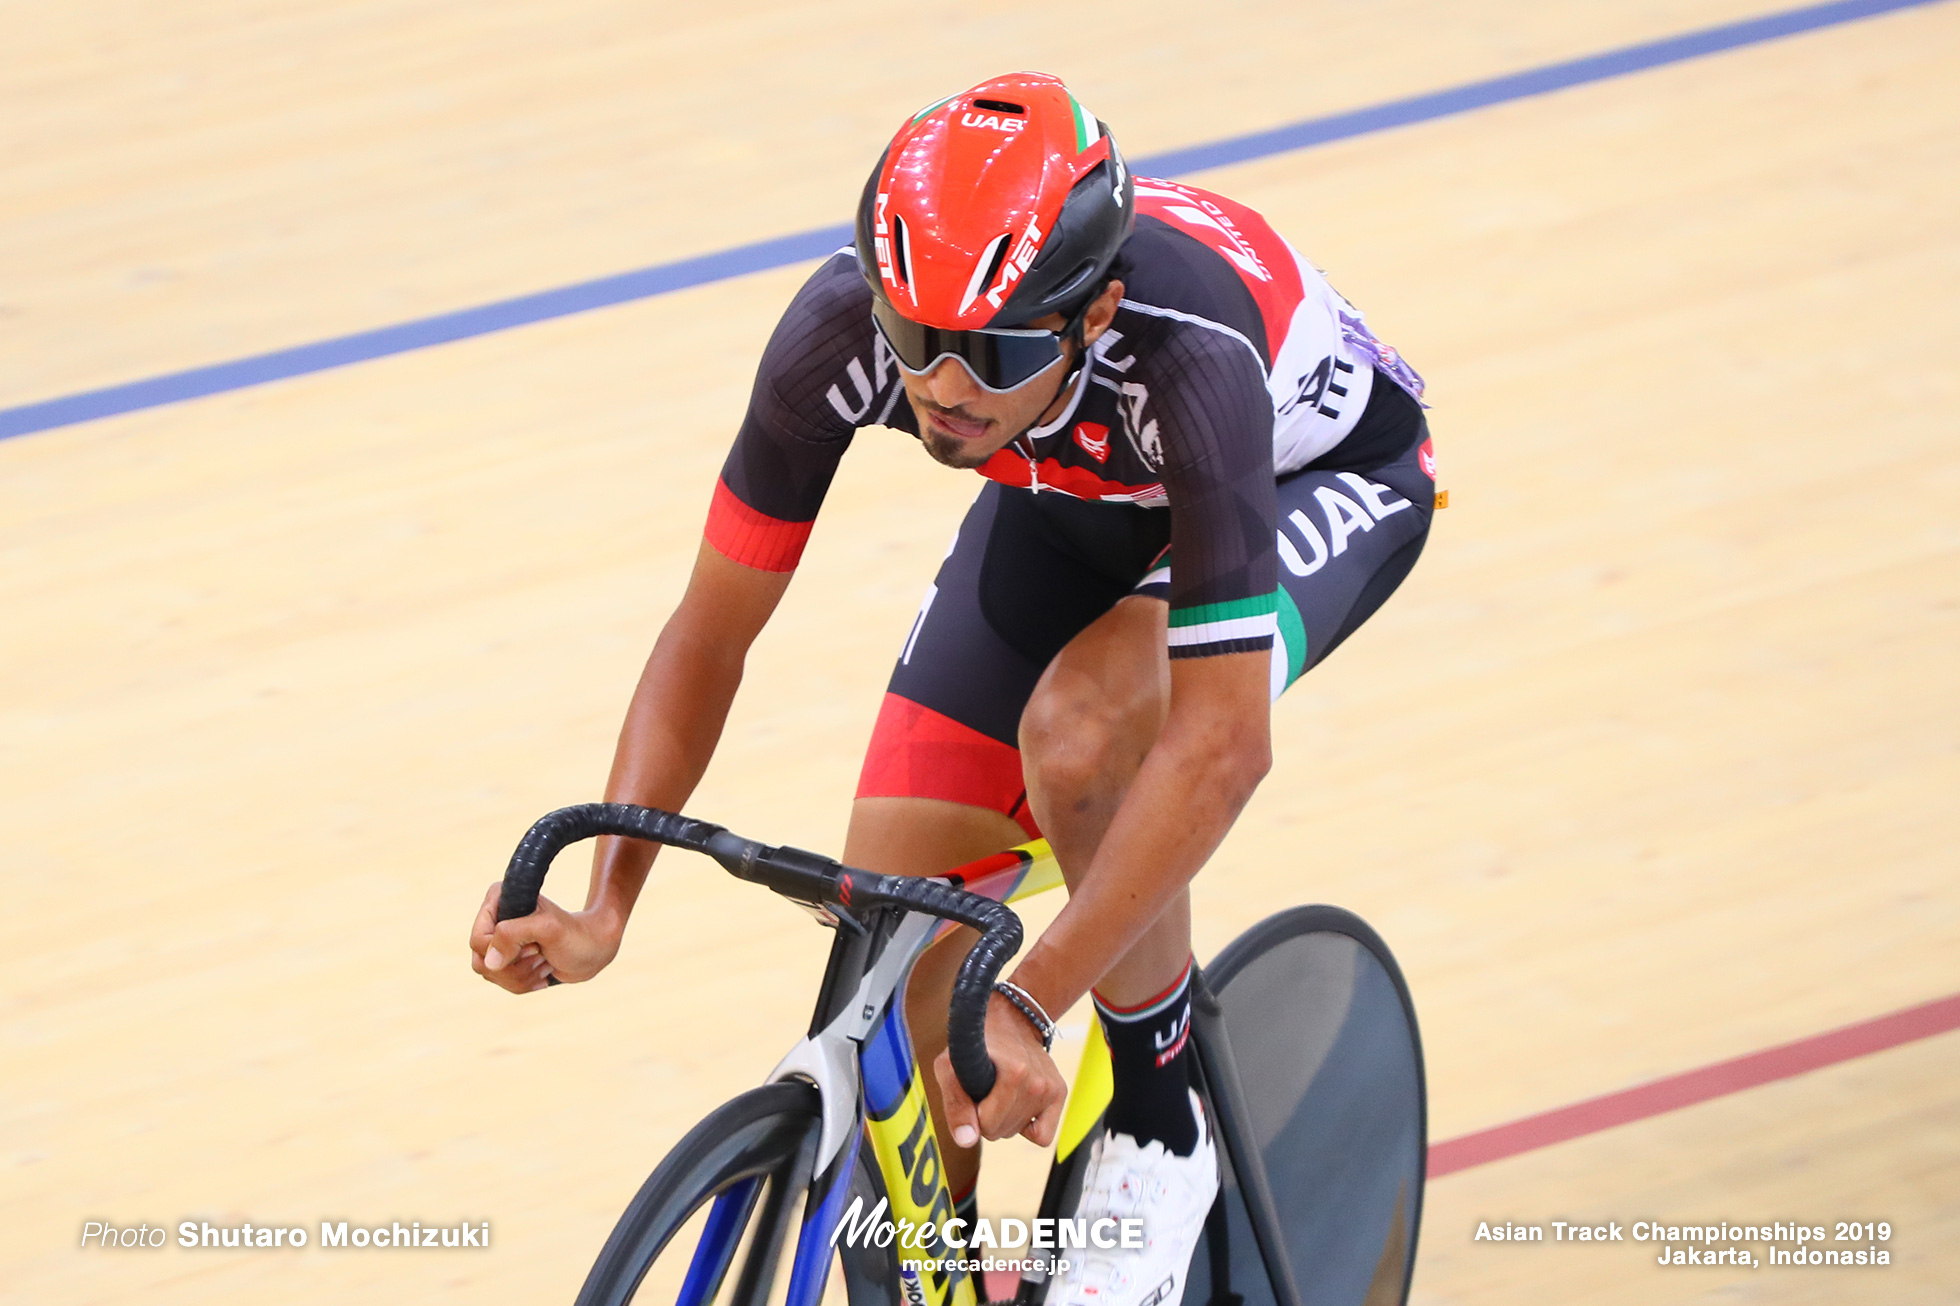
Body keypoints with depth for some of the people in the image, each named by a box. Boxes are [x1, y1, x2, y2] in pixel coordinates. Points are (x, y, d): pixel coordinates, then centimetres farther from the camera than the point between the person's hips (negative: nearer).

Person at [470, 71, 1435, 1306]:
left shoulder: (1181, 356, -44)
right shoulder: (844, 325, -32)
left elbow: (1220, 743, -43)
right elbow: (713, 629, -21)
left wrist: (1027, 1007, -48)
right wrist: (602, 909, -32)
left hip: (1315, 474, -4)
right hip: (1075, 496, 4)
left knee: (1076, 737, -33)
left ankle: (1159, 1140, -9)